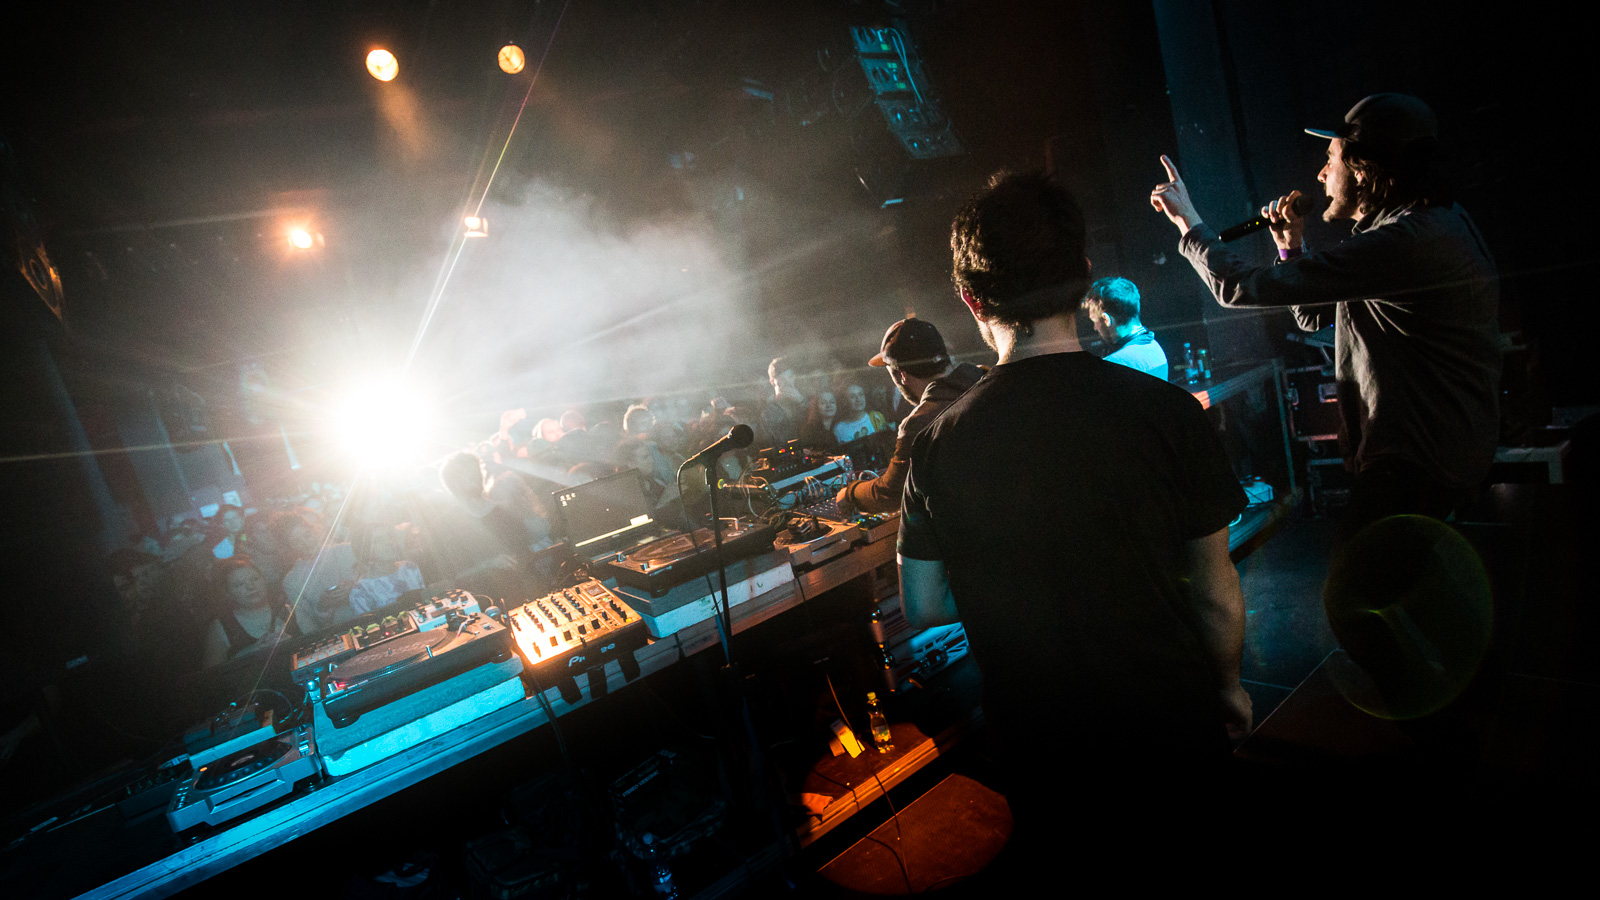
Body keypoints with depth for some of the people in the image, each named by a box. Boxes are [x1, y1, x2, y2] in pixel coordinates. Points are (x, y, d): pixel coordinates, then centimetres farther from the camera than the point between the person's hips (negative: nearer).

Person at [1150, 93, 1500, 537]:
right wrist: (1293, 249, 8)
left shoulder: (1410, 240, -23)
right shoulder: (1434, 225, 15)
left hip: (1415, 467, -10)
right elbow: (1314, 316, 22)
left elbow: (1244, 287, -24)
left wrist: (1190, 223, -8)